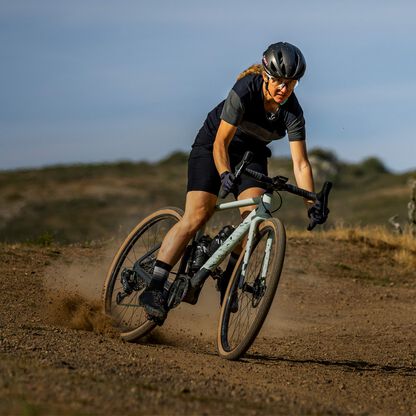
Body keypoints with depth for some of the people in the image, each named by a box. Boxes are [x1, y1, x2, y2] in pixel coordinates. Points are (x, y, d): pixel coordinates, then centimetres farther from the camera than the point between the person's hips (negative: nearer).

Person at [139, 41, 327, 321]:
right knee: (197, 216, -19)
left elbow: (301, 164, -20)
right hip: (213, 144, -4)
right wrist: (225, 174, -45)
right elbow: (221, 143, -29)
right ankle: (154, 287, -21)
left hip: (251, 153, 4)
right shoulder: (245, 91, -29)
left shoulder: (292, 112, -20)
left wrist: (312, 205, -30)